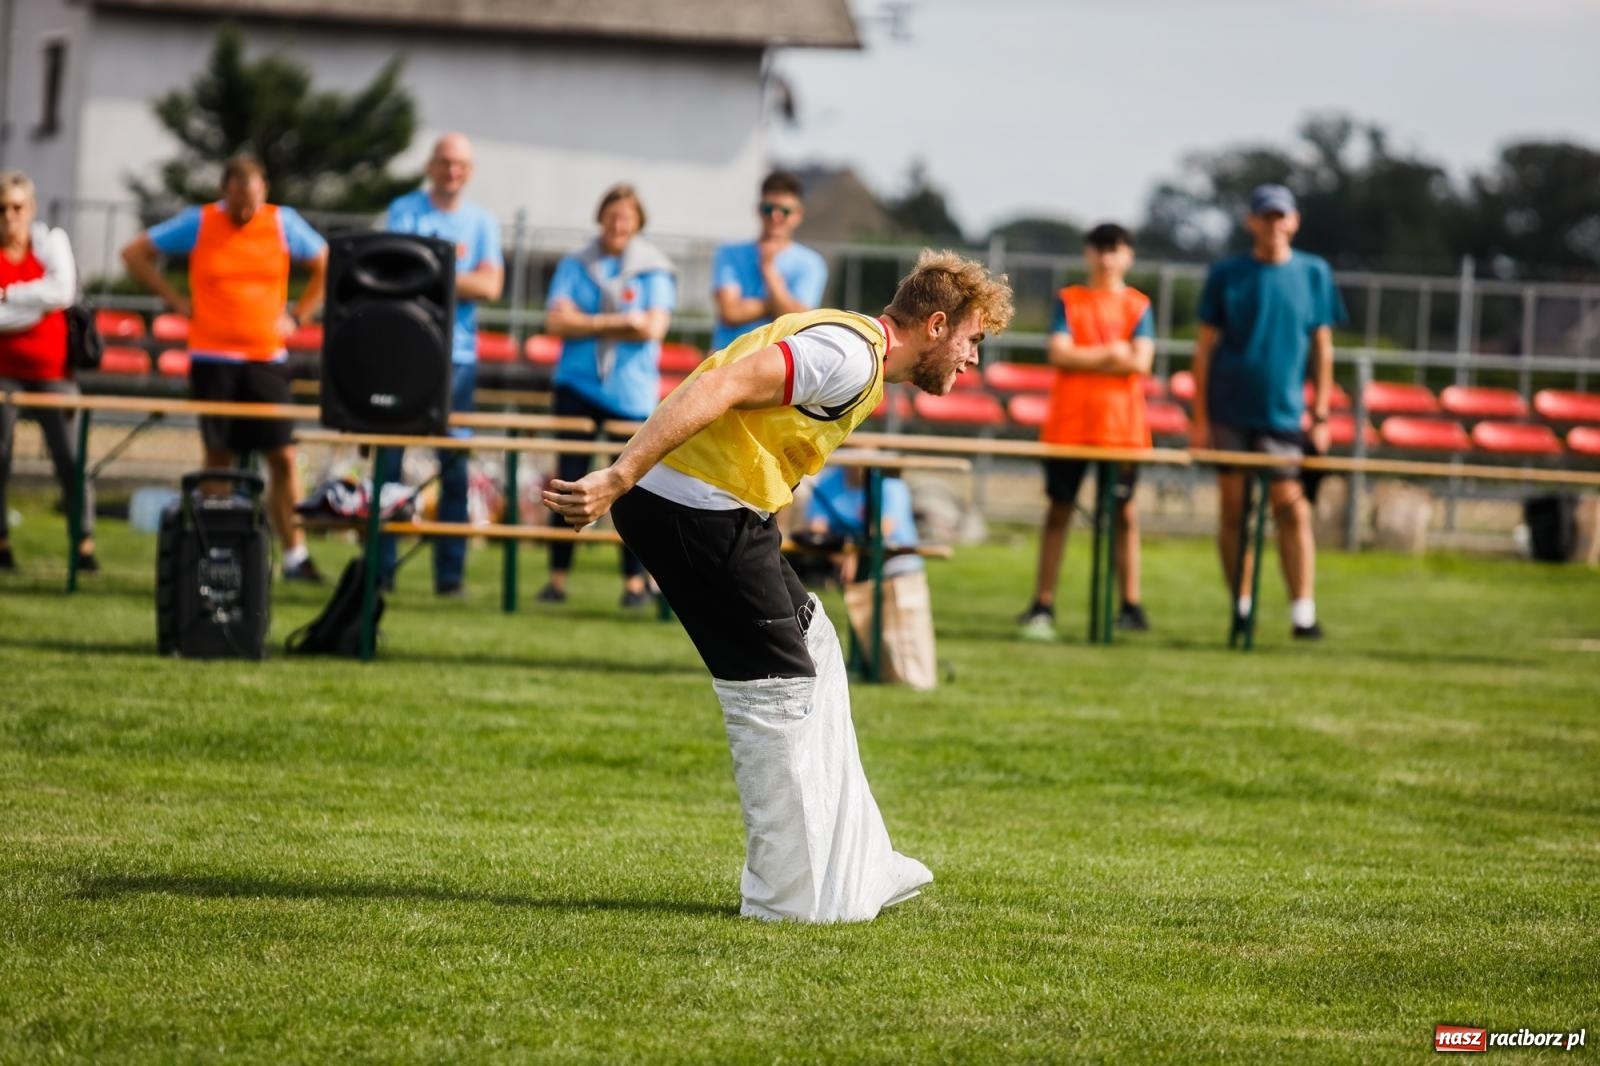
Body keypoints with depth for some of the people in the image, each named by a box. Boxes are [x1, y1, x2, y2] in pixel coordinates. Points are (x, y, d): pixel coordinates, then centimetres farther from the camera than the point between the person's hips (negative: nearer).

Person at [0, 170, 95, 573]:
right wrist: (35, 304, -15)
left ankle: (84, 543, -2)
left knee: (69, 456, -7)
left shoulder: (52, 241, 3)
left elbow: (63, 292, -14)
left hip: (51, 369, 0)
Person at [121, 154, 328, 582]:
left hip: (267, 358, 1)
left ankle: (295, 555, 1)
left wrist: (298, 315, 5)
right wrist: (175, 300, 0)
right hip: (212, 358, -1)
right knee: (219, 457, 3)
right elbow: (135, 253, 6)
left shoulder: (283, 223, 2)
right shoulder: (197, 224, -1)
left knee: (282, 457, -4)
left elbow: (326, 265, 14)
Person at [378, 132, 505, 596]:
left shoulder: (482, 222, 12)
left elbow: (491, 284, -2)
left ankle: (451, 573, 2)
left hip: (457, 354, 2)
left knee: (455, 466, -1)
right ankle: (380, 569, -1)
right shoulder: (405, 211, 6)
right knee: (388, 460, -4)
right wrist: (458, 274, -8)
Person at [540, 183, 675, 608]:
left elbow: (653, 327, -9)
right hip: (578, 385, 2)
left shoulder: (654, 270, 3)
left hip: (632, 392, -2)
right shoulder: (575, 265, 8)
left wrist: (586, 322, -6)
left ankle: (636, 580, 6)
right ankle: (558, 577, 3)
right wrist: (619, 322, -11)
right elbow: (557, 321, -3)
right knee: (569, 482, -1)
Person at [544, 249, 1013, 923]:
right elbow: (722, 387, -25)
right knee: (780, 688, -5)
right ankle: (794, 897, 3)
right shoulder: (852, 356, -15)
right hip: (697, 508, -11)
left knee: (813, 650, 19)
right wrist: (619, 479, -30)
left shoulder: (856, 354, 18)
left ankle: (852, 868, 25)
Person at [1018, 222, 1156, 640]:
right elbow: (1058, 354, -8)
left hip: (1123, 426, 0)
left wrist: (1083, 358, -9)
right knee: (1059, 508, 2)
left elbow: (1140, 361, -8)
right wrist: (1111, 354, -10)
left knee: (1124, 511, 2)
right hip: (1068, 424, 0)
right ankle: (1043, 604, 4)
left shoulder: (1138, 306, 6)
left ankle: (1131, 604, 7)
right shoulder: (1069, 300, 6)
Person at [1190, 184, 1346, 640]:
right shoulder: (1226, 274, 3)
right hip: (1230, 411, 0)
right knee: (1233, 508, 2)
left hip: (1283, 414, 0)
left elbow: (1322, 347, 9)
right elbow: (1205, 346, 4)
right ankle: (1241, 610, 10)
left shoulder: (1313, 273, 6)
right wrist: (1200, 418, 0)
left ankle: (1303, 613, -10)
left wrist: (1320, 414, 4)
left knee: (1292, 508, -8)